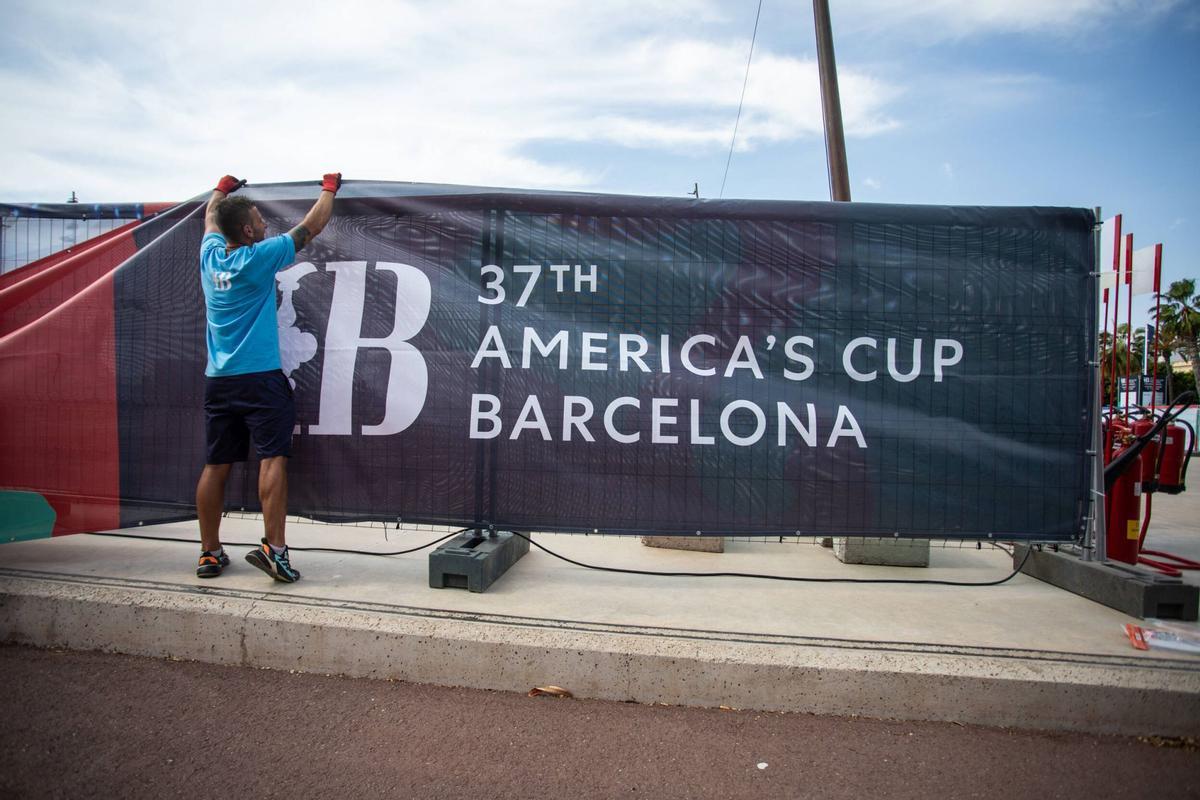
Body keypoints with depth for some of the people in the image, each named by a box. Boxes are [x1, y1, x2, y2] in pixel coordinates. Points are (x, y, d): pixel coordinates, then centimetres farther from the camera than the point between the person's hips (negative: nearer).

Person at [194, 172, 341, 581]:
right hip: (260, 377, -7)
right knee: (273, 459, -7)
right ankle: (273, 548, -12)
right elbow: (311, 226, 1)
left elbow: (211, 217, 30)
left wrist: (223, 188, 48)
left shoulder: (211, 254, 7)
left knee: (216, 465, 9)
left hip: (218, 379, 7)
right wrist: (330, 188, 16)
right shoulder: (259, 257, -9)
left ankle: (209, 552, 16)